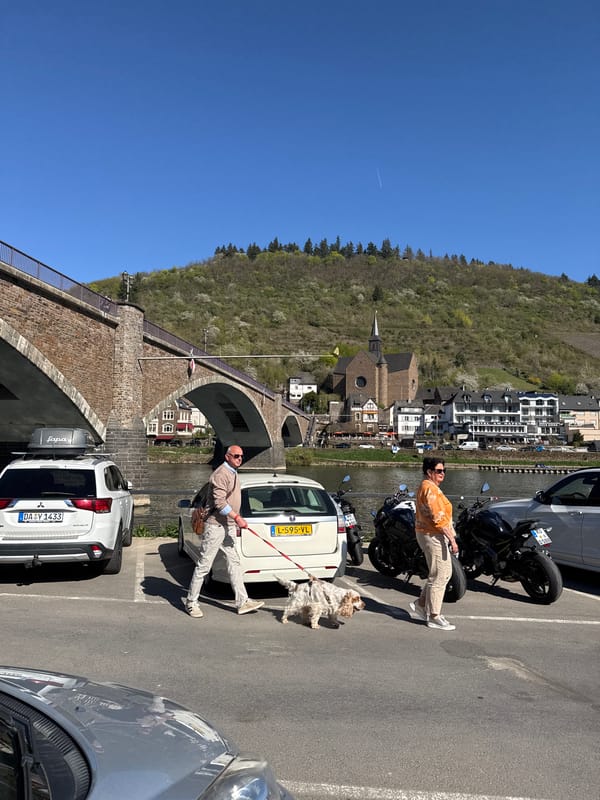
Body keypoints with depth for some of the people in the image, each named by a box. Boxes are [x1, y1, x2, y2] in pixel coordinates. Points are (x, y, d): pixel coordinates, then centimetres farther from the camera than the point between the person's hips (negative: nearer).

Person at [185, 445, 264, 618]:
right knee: (204, 565, -2)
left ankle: (242, 602, 12)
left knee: (234, 563, 9)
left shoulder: (233, 474, 17)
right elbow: (220, 502, -22)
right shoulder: (221, 474, -15)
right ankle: (191, 602, 9)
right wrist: (236, 517, -24)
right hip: (216, 526, -10)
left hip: (229, 526, 10)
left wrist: (235, 520, 23)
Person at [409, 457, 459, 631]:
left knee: (445, 573, 17)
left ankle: (420, 604, 24)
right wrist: (452, 538, -23)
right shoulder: (430, 488, -17)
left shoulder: (427, 486, 17)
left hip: (432, 535, 11)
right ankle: (434, 617, 7)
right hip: (433, 536, -11)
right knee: (438, 576, -3)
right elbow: (438, 517, -24)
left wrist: (450, 536, 22)